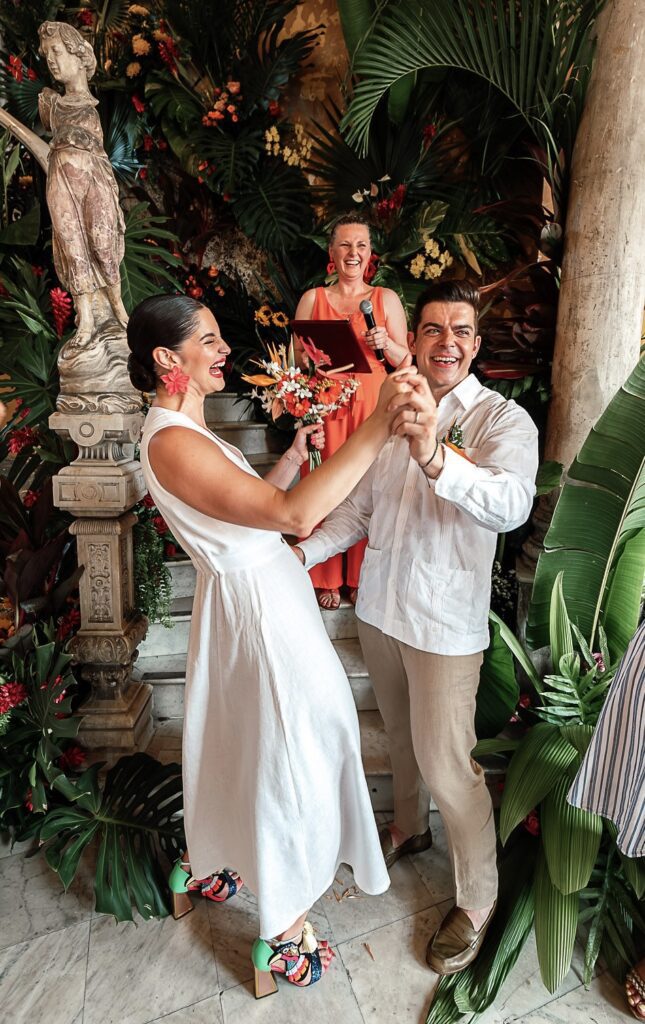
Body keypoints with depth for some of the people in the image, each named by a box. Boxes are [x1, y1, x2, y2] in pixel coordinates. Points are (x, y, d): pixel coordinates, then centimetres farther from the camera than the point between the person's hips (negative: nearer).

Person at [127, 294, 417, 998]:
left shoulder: (185, 429, 7)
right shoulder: (172, 442, -26)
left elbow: (255, 501, 14)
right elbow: (294, 514, -37)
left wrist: (295, 453, 5)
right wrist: (377, 424, -38)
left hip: (247, 600, 10)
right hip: (256, 609, -10)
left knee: (238, 736, 25)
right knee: (290, 752, 6)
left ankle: (202, 868, 50)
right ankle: (281, 938, 28)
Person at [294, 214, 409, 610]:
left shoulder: (387, 298, 7)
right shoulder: (312, 299, 8)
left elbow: (405, 361, 6)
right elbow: (297, 356, 10)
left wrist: (384, 343, -13)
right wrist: (307, 359, -12)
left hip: (372, 407, 0)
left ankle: (363, 578, 19)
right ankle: (328, 579, 18)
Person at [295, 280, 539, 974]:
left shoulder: (503, 420, -14)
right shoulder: (395, 413, 5)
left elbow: (512, 505, -35)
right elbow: (360, 506, 10)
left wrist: (435, 458, -52)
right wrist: (303, 552, -3)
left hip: (445, 619, -5)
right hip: (380, 605, 6)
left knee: (446, 762, 4)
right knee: (399, 734, 24)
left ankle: (477, 899, 29)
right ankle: (409, 827, 51)